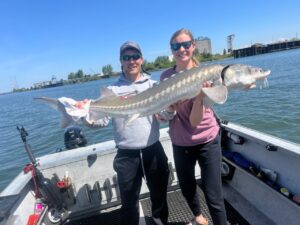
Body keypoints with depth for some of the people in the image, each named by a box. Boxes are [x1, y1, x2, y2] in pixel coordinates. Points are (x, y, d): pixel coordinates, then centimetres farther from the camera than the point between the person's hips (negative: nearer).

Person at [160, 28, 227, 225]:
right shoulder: (166, 76, -5)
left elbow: (195, 120, -24)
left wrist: (200, 95, -40)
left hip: (206, 141, -4)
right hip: (180, 142, 5)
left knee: (213, 196, 0)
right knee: (186, 187, 23)